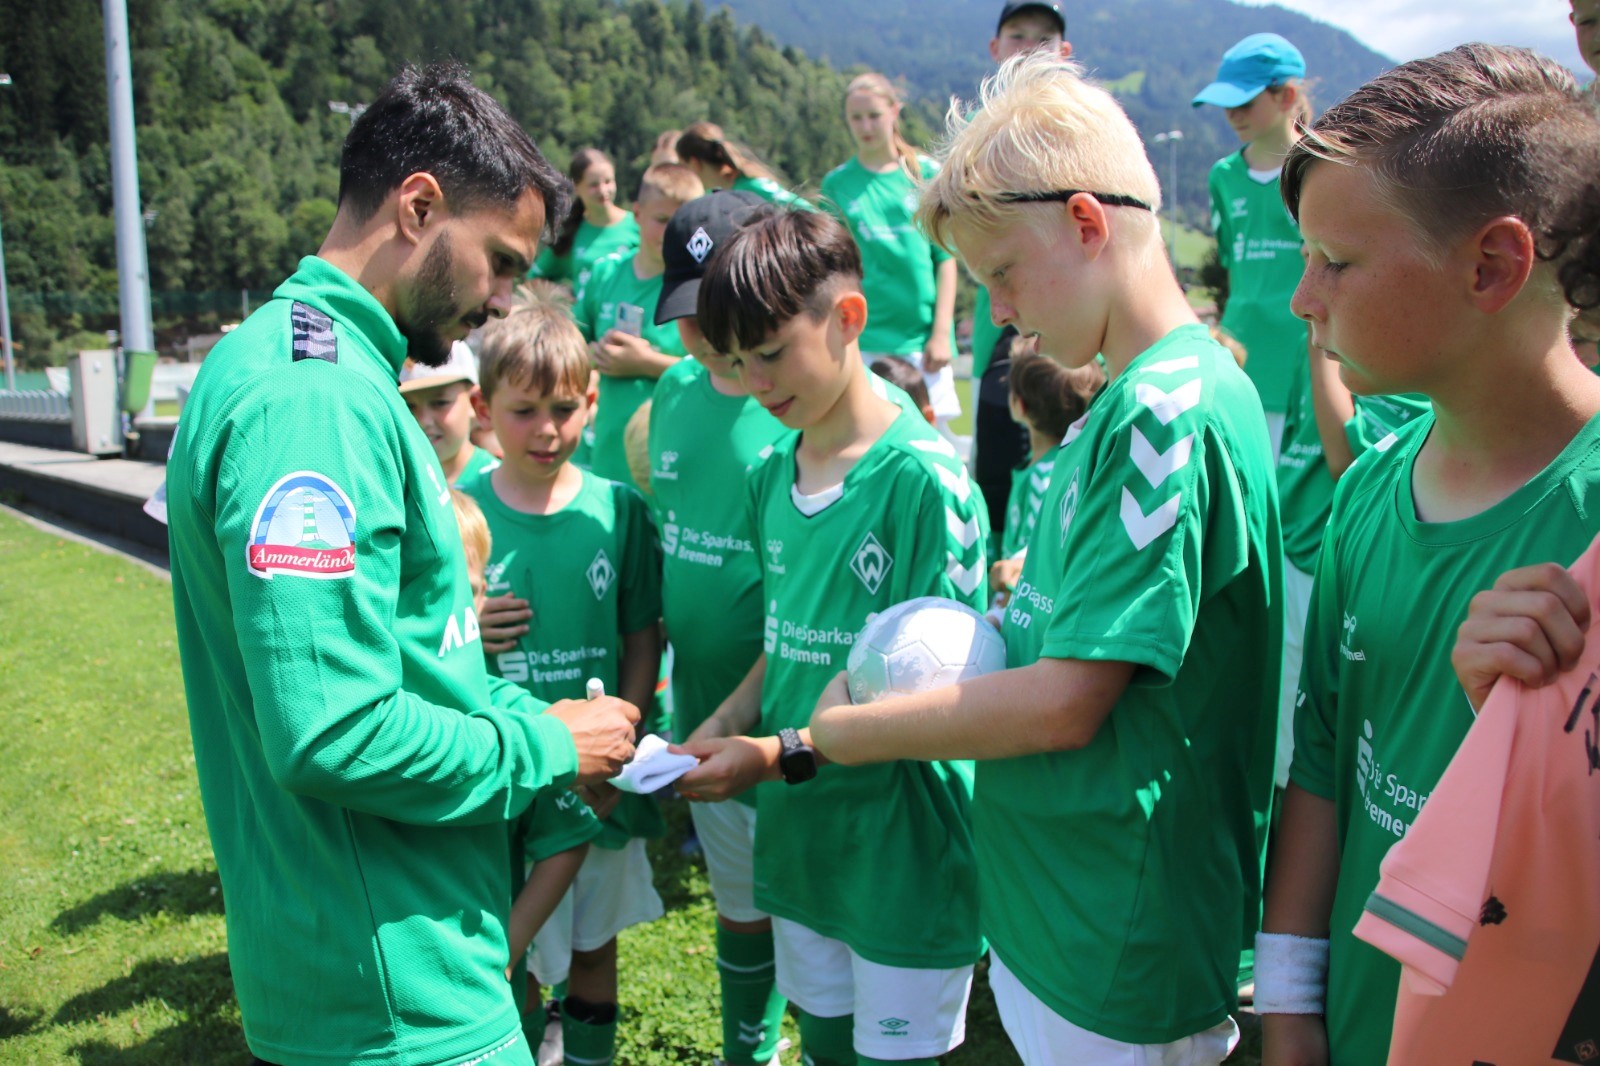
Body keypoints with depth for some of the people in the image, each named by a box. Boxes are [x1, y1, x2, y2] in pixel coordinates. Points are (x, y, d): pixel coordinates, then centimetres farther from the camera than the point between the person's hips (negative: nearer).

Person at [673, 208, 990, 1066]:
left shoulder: (924, 478, -18)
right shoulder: (773, 476, 4)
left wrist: (782, 756, -23)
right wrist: (728, 722, -5)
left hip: (902, 856, -6)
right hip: (799, 838, 6)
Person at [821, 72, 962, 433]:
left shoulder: (925, 173, 5)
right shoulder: (837, 183, 6)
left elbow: (946, 258, 4)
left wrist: (941, 332, -3)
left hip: (920, 336, 0)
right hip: (861, 340, 0)